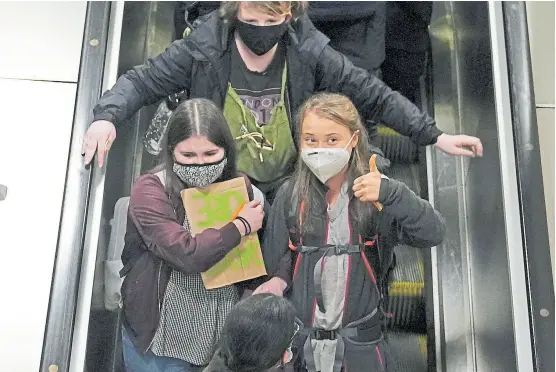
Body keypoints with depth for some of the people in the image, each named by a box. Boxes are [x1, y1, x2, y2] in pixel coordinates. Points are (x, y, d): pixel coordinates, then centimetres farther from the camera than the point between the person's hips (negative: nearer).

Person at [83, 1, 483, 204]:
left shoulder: (309, 53, -14)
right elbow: (143, 81, -9)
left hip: (288, 192, 1)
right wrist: (107, 117, -30)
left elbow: (372, 94, -9)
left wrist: (434, 134, -11)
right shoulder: (204, 49, -16)